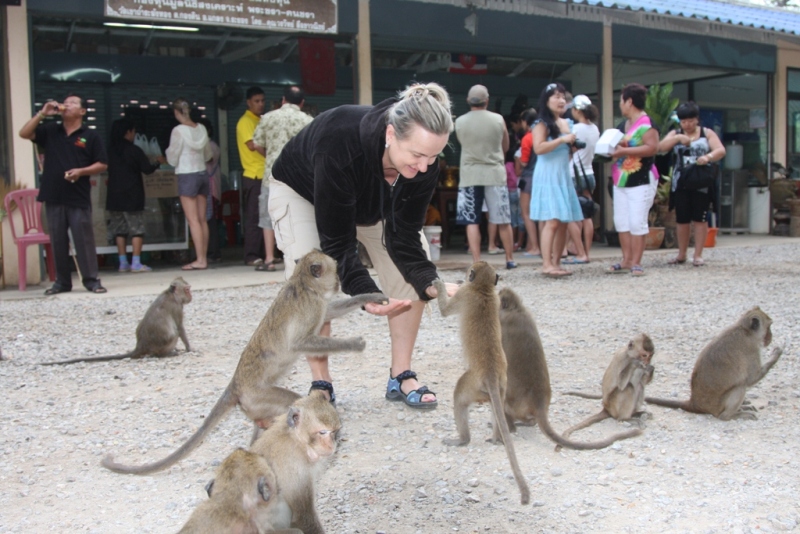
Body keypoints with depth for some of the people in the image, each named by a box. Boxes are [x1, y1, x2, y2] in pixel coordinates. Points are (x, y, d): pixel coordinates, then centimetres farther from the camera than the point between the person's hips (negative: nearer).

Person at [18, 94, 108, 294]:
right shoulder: (50, 130, 12)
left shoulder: (90, 135, 4)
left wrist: (81, 171, -14)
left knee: (84, 240, -3)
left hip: (79, 197, -3)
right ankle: (62, 281, 15)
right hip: (53, 197, 3)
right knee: (58, 241, 8)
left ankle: (91, 280, 3)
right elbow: (24, 133, 3)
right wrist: (42, 114, -2)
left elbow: (102, 164, 2)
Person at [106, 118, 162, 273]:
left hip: (114, 196, 5)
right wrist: (158, 162, 11)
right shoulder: (134, 150, -10)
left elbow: (106, 168, 15)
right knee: (137, 228, 0)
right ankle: (136, 263, -5)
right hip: (132, 196, -5)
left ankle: (123, 263, 8)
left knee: (119, 229, 9)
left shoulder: (109, 149, 4)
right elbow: (147, 169, -7)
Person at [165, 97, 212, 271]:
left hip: (187, 176, -6)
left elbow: (173, 160, -6)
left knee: (193, 220, -6)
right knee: (202, 219, 7)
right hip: (202, 173, 6)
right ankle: (204, 258, 10)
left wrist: (169, 151, 13)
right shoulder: (201, 128, 5)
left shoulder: (178, 130, -12)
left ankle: (200, 260, -7)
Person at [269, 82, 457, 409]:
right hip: (301, 190, -4)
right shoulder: (340, 146, -45)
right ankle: (321, 383, -4)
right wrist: (367, 295, -50)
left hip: (371, 200, 4)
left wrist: (432, 284, -42)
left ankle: (401, 376, 0)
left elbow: (403, 238, -26)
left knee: (412, 269, -11)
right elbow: (336, 242, -39)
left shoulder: (423, 166, -31)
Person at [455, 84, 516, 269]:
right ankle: (510, 259, 15)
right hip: (495, 173, 1)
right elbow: (505, 147, 10)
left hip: (469, 175, 0)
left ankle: (476, 261, -4)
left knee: (471, 222, 1)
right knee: (503, 221, 8)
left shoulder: (460, 122, -3)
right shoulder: (498, 119, -1)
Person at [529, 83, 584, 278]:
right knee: (552, 221, -14)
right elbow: (538, 148, -20)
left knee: (564, 222, 4)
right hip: (548, 177, -7)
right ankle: (546, 264, -13)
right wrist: (562, 139, -18)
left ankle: (556, 262, 10)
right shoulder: (542, 124, -6)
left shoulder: (565, 123, 17)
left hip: (563, 176, 7)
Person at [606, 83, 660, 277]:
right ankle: (626, 261, 14)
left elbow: (652, 148, -23)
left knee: (637, 222, -7)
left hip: (641, 181, -9)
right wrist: (612, 150, 5)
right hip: (621, 180, 9)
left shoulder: (646, 123, -12)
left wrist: (624, 150, -22)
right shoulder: (623, 125, 15)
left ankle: (636, 263, 0)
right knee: (621, 221, 8)